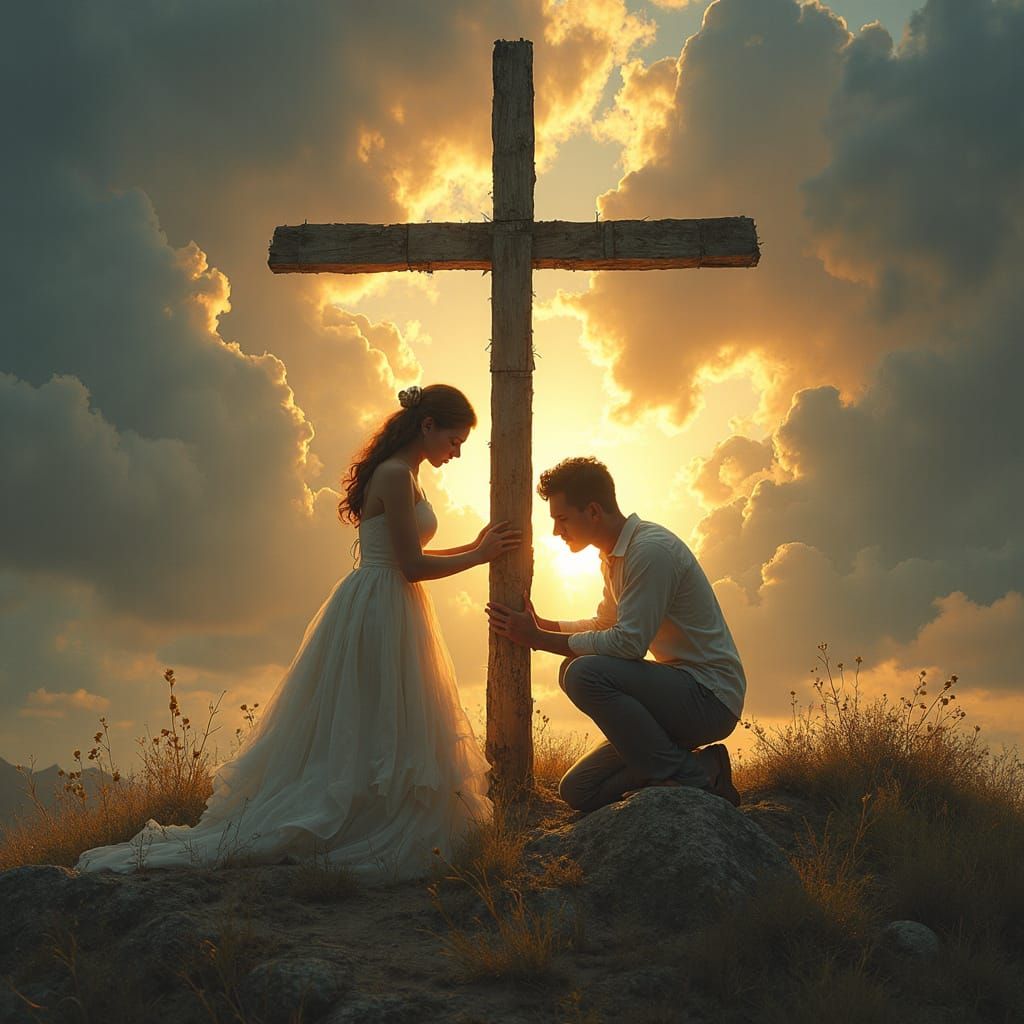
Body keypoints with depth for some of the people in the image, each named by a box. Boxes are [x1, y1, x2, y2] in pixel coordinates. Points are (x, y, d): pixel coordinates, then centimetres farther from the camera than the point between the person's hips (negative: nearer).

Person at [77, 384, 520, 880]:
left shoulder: (401, 475, 15)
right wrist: (478, 556, -6)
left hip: (387, 614, 10)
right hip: (378, 615, -10)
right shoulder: (396, 475, -16)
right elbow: (411, 566, -17)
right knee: (375, 741, -5)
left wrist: (475, 547, 20)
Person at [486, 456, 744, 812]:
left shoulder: (651, 550, -19)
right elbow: (604, 624, 26)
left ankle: (688, 776, -17)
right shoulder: (613, 556, 11)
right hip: (678, 690, 9)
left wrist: (540, 639, -16)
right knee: (579, 791, 7)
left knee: (583, 672, -29)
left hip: (710, 698, -9)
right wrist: (541, 625, 11)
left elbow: (628, 643, -24)